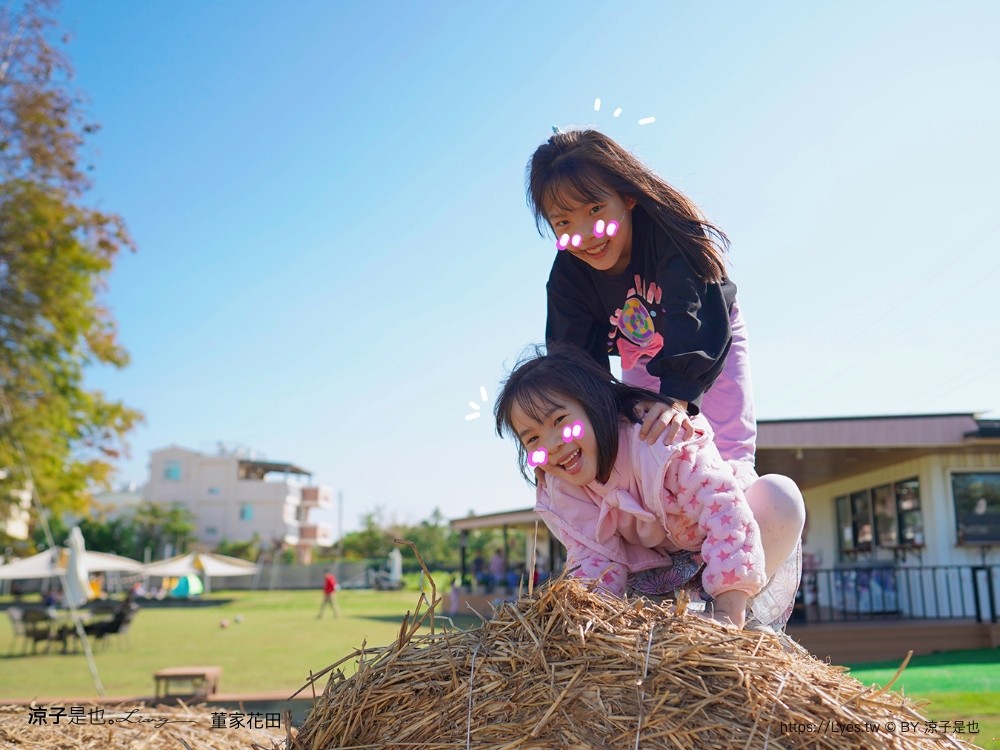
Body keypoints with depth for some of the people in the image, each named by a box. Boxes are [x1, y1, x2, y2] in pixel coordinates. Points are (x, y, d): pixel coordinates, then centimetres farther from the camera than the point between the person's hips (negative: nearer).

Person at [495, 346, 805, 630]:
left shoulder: (658, 441, -32)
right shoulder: (559, 491, -13)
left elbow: (724, 509, -38)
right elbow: (597, 559, -14)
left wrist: (728, 612, -44)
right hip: (655, 571, 4)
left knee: (781, 500, -31)